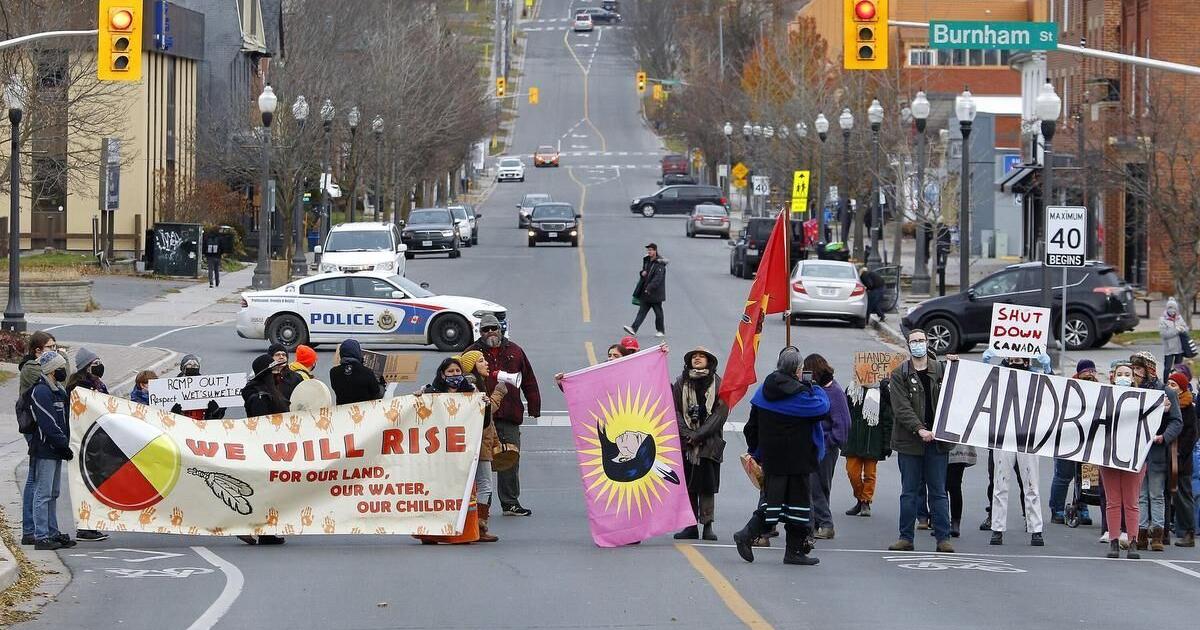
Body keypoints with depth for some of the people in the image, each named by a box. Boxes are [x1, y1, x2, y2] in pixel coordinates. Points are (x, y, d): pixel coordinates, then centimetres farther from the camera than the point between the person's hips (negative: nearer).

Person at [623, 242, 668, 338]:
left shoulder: (660, 263, -15)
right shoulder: (646, 260, 10)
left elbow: (658, 278, -22)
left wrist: (649, 288, -28)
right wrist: (642, 273, 0)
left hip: (655, 293, -7)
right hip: (645, 291, 7)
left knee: (658, 312, 6)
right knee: (642, 311, -1)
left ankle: (661, 331, 19)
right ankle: (634, 329, -10)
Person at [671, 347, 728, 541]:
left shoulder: (718, 384, 3)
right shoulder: (680, 383, 9)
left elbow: (721, 412, -4)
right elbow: (675, 411, 4)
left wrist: (699, 434, -11)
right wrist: (687, 434, -10)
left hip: (709, 443, -2)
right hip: (685, 443, 2)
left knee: (708, 485, -4)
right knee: (687, 485, 0)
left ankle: (707, 525, 1)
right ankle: (691, 526, 4)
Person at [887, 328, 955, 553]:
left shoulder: (941, 370, 6)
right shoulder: (899, 375, 2)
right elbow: (901, 408, -7)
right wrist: (919, 430, -19)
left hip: (937, 440, 1)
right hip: (910, 441, -1)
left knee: (938, 492, 4)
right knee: (909, 492, 5)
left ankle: (943, 537, 6)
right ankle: (906, 537, 11)